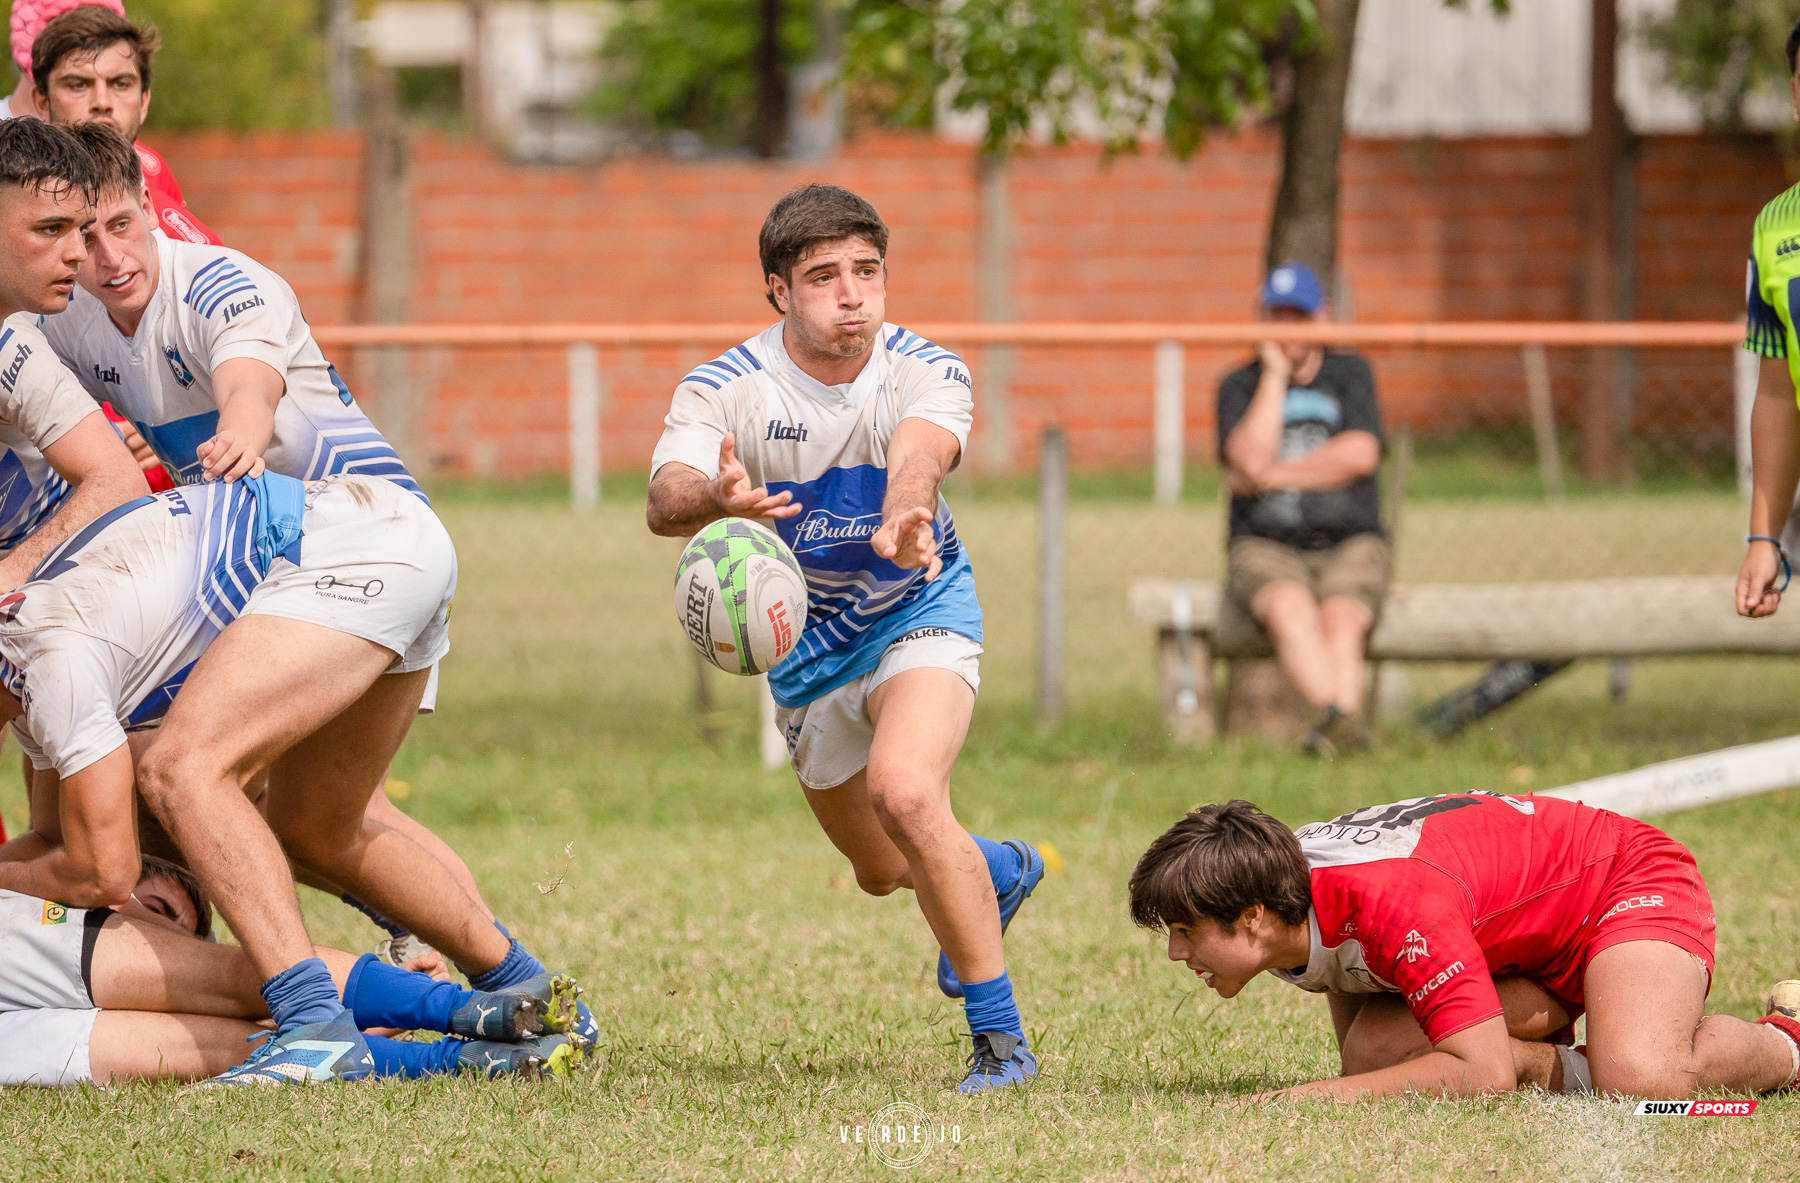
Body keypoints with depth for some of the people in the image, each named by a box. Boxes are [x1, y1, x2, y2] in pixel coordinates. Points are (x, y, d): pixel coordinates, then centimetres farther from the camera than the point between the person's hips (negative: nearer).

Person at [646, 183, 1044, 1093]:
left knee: (905, 795, -30)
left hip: (918, 611, -3)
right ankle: (998, 873, 52)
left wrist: (903, 520, -69)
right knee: (881, 871, 15)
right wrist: (714, 498, -65)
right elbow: (664, 501, -39)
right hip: (804, 644, 3)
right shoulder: (723, 390, -21)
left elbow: (919, 455, -45)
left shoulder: (926, 373, -22)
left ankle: (998, 1035, -20)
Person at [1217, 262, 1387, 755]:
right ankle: (1340, 718, -57)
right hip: (1266, 548, -1)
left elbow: (1360, 456, -6)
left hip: (1350, 544, 1)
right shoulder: (1240, 386, 10)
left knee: (1341, 622, -32)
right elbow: (1250, 461, -9)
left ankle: (1335, 728, -54)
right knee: (1290, 610, -35)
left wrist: (1270, 475, -6)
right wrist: (1275, 375, -7)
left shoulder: (1350, 373, 11)